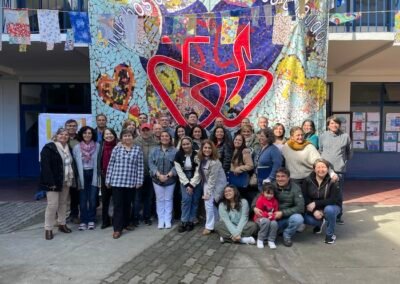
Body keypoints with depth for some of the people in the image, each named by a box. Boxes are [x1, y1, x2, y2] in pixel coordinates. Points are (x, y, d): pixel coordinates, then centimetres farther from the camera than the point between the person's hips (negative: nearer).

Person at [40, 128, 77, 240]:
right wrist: (50, 182, -23)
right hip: (54, 182, -7)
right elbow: (45, 166, -17)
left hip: (66, 181, 7)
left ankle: (62, 224, 27)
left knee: (63, 203, 15)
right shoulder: (48, 148, -10)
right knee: (53, 204, -6)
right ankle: (48, 229, 6)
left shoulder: (68, 148, 12)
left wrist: (73, 178, 8)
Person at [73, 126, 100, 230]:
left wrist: (95, 178, -8)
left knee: (92, 199, 0)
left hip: (93, 173, 0)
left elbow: (97, 162, -3)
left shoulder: (97, 146, -2)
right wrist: (81, 179, -8)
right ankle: (83, 221, 13)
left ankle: (91, 220, 12)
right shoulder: (77, 147, 0)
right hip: (82, 174, 0)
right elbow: (78, 164, -3)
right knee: (83, 199, 3)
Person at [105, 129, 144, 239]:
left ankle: (125, 224, 29)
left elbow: (140, 167, 2)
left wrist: (139, 181, -2)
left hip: (130, 182, 1)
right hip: (117, 181, -1)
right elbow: (111, 165, 3)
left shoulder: (137, 149, 3)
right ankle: (117, 228, 4)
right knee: (118, 204, -1)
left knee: (127, 204, 13)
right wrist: (108, 179, 2)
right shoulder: (116, 148, 2)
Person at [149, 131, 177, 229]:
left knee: (168, 199, 6)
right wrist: (159, 175, -16)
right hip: (157, 179, 1)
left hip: (170, 179, -1)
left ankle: (168, 220, 14)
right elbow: (151, 163, -5)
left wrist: (168, 175, -16)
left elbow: (176, 165, -6)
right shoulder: (154, 150, 4)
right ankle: (161, 220, 13)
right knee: (160, 200, 6)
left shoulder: (174, 151, 0)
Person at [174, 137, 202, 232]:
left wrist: (192, 185, -15)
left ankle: (191, 222, 12)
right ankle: (184, 222, -1)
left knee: (195, 201, 0)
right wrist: (187, 184, -13)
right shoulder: (178, 155, -8)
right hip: (184, 180, 1)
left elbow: (198, 172, -12)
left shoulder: (197, 155, -13)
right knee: (186, 199, -10)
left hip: (196, 180, 0)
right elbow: (179, 171, -8)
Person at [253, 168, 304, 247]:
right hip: (274, 218, 1)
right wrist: (254, 207, -21)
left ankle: (287, 235, -2)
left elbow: (300, 207, -16)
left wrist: (282, 213, -24)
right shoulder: (272, 186, -2)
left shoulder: (295, 188, -10)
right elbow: (258, 197, 1)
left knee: (298, 219, -33)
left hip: (289, 217, -1)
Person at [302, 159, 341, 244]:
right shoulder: (308, 180, -11)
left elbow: (334, 200, -21)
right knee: (305, 219, -25)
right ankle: (320, 223, 13)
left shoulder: (332, 181, -17)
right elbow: (305, 198, -9)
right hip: (314, 210, 2)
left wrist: (316, 203, -26)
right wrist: (314, 211, -22)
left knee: (328, 209, -36)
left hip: (331, 207, -2)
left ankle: (330, 234, -8)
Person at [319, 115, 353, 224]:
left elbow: (350, 152, 13)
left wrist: (343, 161, 12)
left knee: (338, 194, 5)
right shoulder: (323, 136, 4)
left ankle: (338, 216, 18)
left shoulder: (345, 136, 3)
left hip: (339, 169, 0)